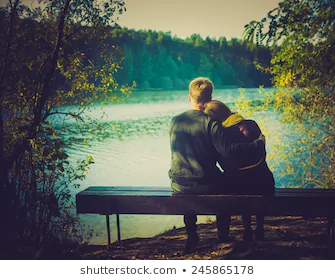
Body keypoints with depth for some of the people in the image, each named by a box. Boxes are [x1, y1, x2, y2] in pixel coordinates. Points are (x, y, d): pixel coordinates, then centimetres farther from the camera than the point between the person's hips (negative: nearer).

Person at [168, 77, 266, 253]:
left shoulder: (175, 121, 2)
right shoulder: (210, 122, -14)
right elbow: (228, 150, -24)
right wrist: (258, 143, -12)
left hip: (179, 188, 4)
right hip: (206, 187, -3)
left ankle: (191, 235, 37)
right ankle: (223, 237, 34)